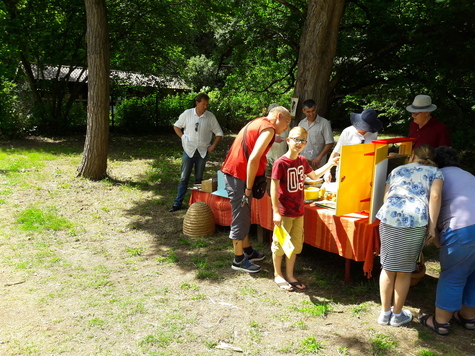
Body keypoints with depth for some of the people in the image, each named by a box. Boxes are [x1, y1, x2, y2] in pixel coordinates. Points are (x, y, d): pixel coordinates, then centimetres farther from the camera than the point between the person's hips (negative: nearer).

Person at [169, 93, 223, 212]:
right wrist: (183, 138, -1)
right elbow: (176, 126, 10)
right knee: (184, 178, 1)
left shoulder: (210, 117, -4)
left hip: (203, 152, 1)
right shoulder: (187, 114, -4)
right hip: (189, 150, 0)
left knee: (199, 179, 10)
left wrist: (212, 146, -3)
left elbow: (219, 133, 5)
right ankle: (178, 203, 10)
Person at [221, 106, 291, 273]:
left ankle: (248, 251, 34)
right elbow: (253, 159, -23)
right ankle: (239, 260, 14)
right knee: (240, 218, 1)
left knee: (244, 216, 20)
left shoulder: (256, 123, 18)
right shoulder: (269, 129, -11)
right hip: (239, 176, -10)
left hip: (231, 172, 10)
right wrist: (249, 187, -17)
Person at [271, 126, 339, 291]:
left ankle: (290, 275, 31)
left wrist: (331, 164, 17)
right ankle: (278, 275, 26)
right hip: (284, 212, -7)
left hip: (298, 211, 7)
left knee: (296, 244, 16)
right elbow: (274, 188, -17)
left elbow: (314, 175, 24)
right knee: (280, 244, 8)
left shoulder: (302, 161, 6)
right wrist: (276, 212, -20)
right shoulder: (280, 163, -16)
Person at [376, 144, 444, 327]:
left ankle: (385, 312, 28)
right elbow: (435, 196, 0)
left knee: (388, 267, 15)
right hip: (416, 220, -2)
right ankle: (397, 315, 28)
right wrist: (432, 225, -1)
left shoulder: (397, 170, 27)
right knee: (404, 271, 12)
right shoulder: (435, 172, 18)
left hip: (389, 216, 2)